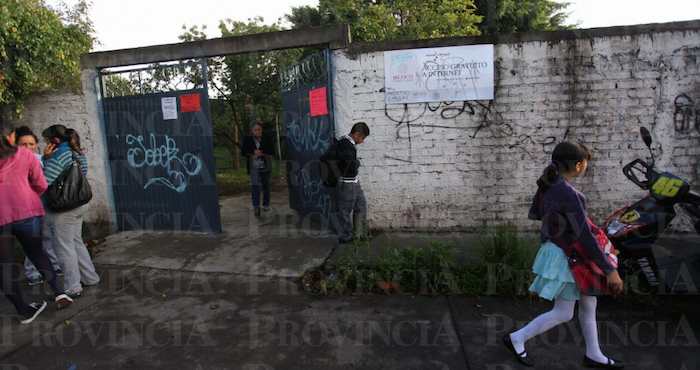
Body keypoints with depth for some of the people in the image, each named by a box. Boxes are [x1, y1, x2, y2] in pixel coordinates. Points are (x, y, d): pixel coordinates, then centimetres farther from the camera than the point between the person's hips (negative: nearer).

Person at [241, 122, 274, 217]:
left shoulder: (267, 140, -2)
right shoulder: (247, 140, 0)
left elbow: (272, 152, -5)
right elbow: (243, 152, 0)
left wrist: (262, 153, -19)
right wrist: (253, 153, -15)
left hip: (266, 166, 2)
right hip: (254, 167, -1)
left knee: (266, 185, 13)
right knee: (255, 186, -12)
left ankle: (266, 204, 30)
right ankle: (256, 207, -11)